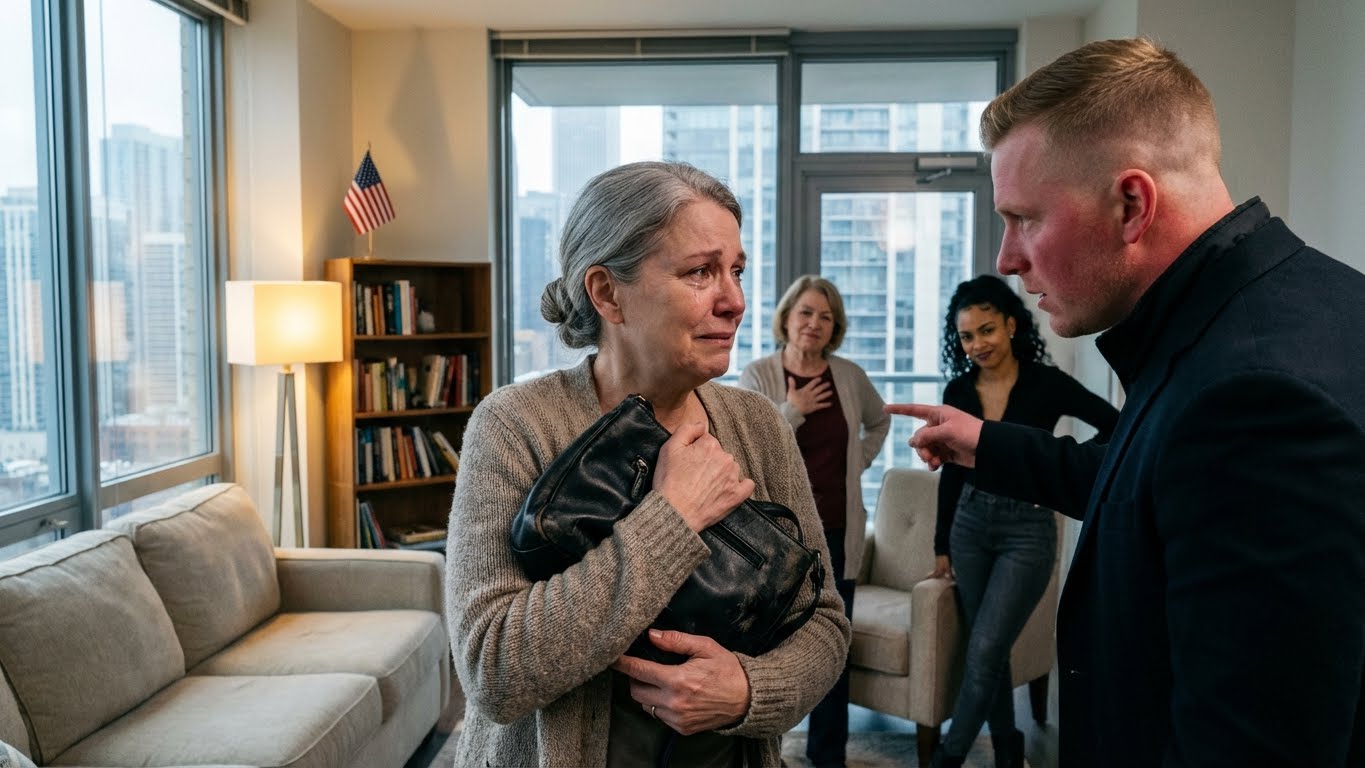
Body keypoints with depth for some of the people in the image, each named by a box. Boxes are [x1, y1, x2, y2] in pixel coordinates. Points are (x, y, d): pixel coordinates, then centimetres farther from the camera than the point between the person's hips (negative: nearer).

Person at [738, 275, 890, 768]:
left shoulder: (850, 376, 3)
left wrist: (858, 463, 10)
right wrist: (792, 411, -16)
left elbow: (879, 422, 23)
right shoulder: (756, 376, -5)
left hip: (836, 531, 3)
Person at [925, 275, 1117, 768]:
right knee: (990, 651, 11)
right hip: (970, 524, 4)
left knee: (984, 652, -8)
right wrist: (942, 546, 10)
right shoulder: (958, 390, 1)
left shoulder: (1047, 384, -11)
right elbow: (951, 472, 8)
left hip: (1027, 529, -4)